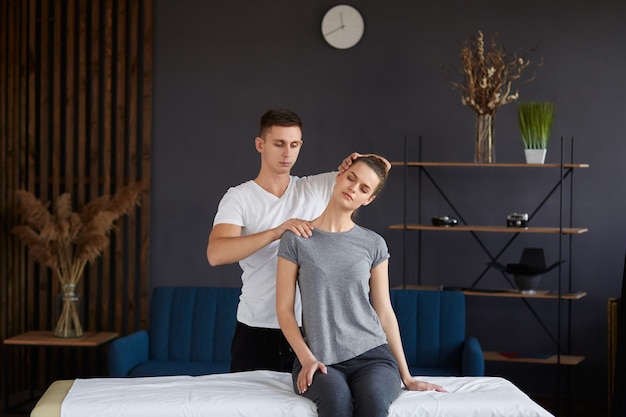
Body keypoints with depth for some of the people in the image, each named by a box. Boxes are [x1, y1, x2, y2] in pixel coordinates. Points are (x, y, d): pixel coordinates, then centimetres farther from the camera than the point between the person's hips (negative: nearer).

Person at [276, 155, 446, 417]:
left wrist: (406, 376, 9)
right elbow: (284, 310, 5)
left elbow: (384, 311, 12)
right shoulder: (297, 240, 5)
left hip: (372, 355, 1)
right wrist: (307, 359, -10)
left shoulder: (373, 245, 9)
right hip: (319, 360, -1)